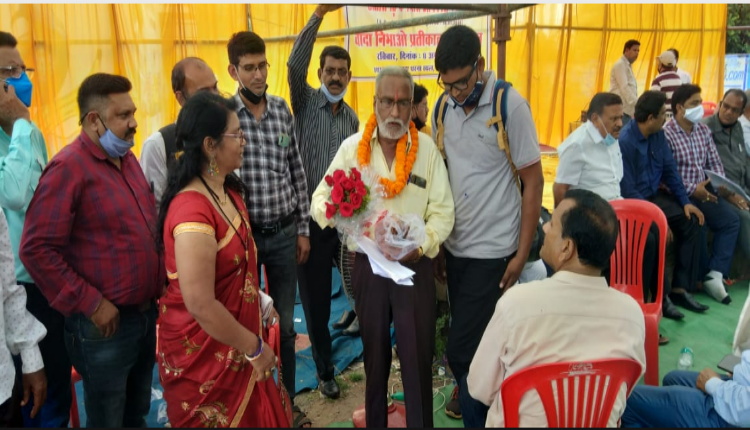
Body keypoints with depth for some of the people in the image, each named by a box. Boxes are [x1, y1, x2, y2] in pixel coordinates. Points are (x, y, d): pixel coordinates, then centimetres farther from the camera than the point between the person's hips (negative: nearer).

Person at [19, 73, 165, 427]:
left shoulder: (127, 159, 9)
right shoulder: (69, 168, -16)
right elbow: (37, 249, -20)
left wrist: (159, 284, 9)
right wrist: (90, 304, -18)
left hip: (146, 314, 7)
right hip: (105, 325, -7)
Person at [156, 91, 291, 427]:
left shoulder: (228, 189, 1)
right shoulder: (193, 210, -29)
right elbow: (200, 305, -29)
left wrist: (260, 299, 8)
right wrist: (254, 347, -18)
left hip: (234, 340, 8)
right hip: (205, 349, -8)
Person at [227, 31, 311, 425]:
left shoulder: (282, 110, 2)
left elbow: (297, 172, 7)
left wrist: (303, 228, 6)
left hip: (284, 233, 3)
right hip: (243, 233, -3)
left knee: (285, 324, 15)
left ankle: (287, 401, 34)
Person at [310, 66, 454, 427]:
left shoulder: (427, 149, -4)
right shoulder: (352, 148, -1)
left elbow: (442, 212, -7)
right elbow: (320, 199, -1)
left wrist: (419, 245, -23)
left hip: (415, 265, -1)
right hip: (368, 264, 2)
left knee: (418, 357, 5)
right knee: (374, 353, 18)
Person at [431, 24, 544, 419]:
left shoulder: (510, 106, -12)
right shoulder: (443, 108, 3)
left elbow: (533, 182, -8)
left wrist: (522, 253, -9)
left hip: (492, 249, -5)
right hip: (454, 244, 5)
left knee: (459, 348, -4)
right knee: (473, 338, 18)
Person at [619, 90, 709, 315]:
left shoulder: (658, 135, 4)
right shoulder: (625, 140, -21)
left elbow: (670, 170, 10)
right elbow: (628, 189, -23)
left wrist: (685, 201, 0)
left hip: (654, 195, 8)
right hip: (633, 200, -8)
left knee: (690, 221, -8)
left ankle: (680, 288, -3)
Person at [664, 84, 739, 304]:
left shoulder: (703, 130, 12)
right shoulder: (666, 134, -10)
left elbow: (715, 163, 14)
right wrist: (692, 190, -19)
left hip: (704, 189, 7)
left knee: (731, 220, -11)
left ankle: (715, 275, -10)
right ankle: (706, 275, -4)